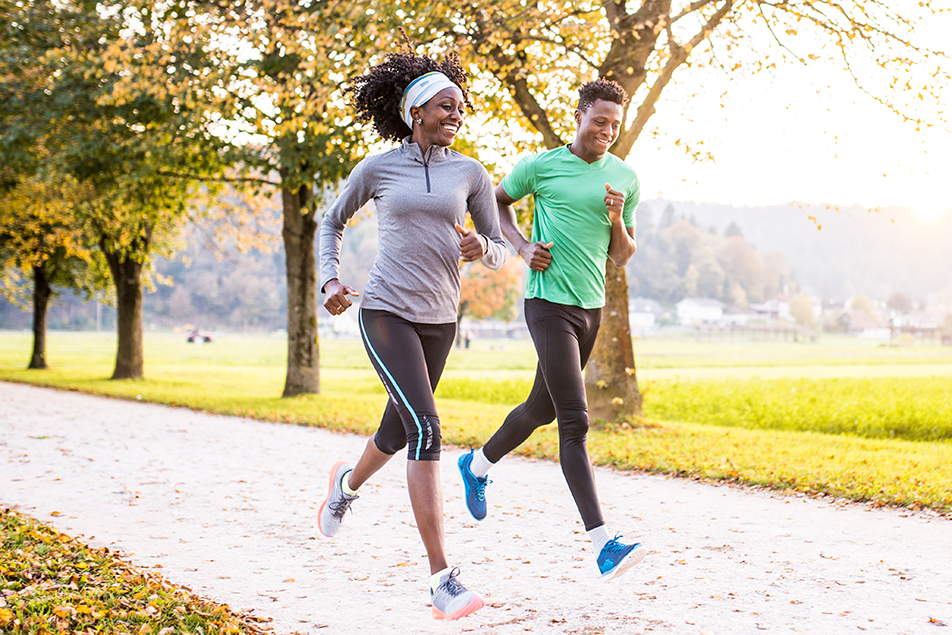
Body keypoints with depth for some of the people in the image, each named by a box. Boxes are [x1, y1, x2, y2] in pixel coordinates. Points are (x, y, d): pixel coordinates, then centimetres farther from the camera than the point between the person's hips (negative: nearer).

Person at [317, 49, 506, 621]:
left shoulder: (471, 173, 6)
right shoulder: (377, 168, 0)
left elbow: (499, 251, 8)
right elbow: (333, 222, 16)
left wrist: (482, 248, -16)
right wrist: (330, 280, 1)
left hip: (439, 319, 5)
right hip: (386, 312, -4)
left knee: (399, 430, 21)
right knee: (426, 429, -21)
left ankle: (349, 483, 58)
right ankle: (443, 579, -22)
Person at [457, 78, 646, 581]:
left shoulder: (625, 178, 8)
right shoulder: (541, 166, -5)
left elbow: (622, 257, 12)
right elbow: (497, 201, 13)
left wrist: (617, 220, -9)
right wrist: (523, 247, -3)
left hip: (592, 306, 6)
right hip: (549, 303, -6)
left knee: (543, 408, 20)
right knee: (575, 422, -14)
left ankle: (478, 465, 47)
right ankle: (602, 543, -17)